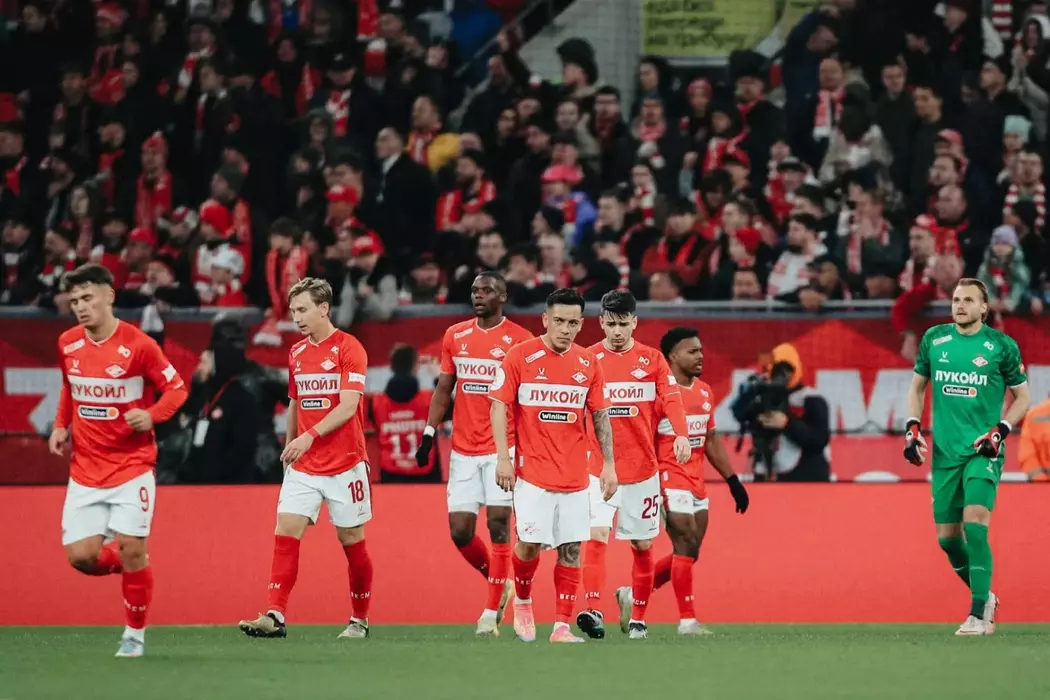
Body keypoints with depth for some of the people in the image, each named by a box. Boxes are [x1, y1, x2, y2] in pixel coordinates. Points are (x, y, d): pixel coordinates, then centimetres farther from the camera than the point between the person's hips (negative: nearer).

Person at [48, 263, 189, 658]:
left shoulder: (138, 345, -12)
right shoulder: (68, 344, 2)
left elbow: (177, 388, -4)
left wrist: (151, 415, -22)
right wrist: (61, 425, 8)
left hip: (132, 465, -4)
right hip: (85, 470, 4)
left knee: (130, 549, -10)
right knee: (81, 556, -6)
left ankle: (135, 634, 9)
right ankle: (128, 563, 28)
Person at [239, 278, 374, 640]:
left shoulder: (348, 349, -10)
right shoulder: (296, 353, 10)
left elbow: (348, 406, -19)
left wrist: (310, 436, -29)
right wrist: (289, 448, 17)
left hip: (345, 464, -5)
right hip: (303, 466, 5)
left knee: (352, 540, 5)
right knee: (285, 532, -10)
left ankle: (360, 620, 20)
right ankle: (276, 616, -17)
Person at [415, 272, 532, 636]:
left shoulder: (520, 340, -4)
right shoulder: (455, 336, 9)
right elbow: (443, 390, 16)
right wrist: (429, 434, 9)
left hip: (502, 448, -4)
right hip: (463, 450, 4)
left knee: (498, 525, -7)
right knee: (460, 531, 1)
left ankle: (492, 610, -1)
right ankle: (499, 582, 26)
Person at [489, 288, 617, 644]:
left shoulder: (588, 363, 7)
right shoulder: (520, 357, -4)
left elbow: (600, 416, 12)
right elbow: (499, 406, -4)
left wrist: (608, 464, 6)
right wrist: (503, 457, -12)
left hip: (575, 476, 3)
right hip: (532, 472, -3)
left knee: (571, 549, 0)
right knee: (530, 543, -7)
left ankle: (562, 625, 4)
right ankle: (522, 602, 21)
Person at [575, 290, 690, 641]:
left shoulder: (652, 359, 3)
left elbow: (671, 399, -9)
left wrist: (681, 434, -27)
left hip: (642, 468, 2)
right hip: (598, 468, -2)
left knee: (642, 545, 9)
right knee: (596, 536, -18)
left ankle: (637, 615, 23)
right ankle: (593, 611, -25)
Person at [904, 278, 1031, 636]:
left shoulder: (1002, 346, -4)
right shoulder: (933, 339, 5)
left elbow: (1022, 397, 4)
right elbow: (917, 385, 18)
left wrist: (1000, 430, -10)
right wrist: (913, 428, 5)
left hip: (983, 451, -4)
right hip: (944, 452, 4)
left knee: (975, 525, -21)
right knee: (947, 536, 5)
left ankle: (978, 614, -18)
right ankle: (985, 598, 27)